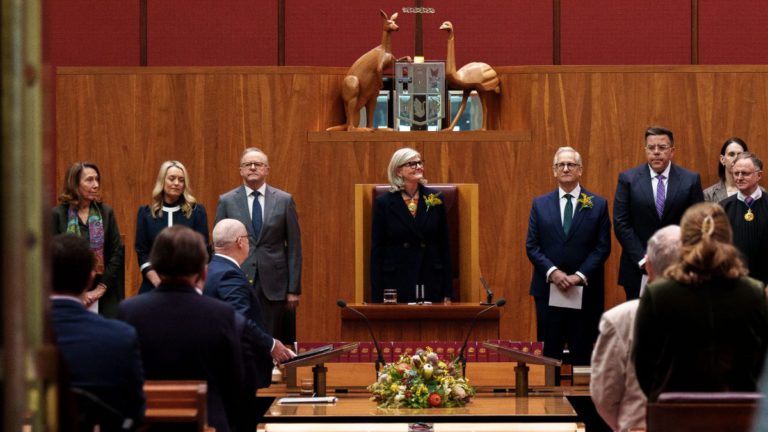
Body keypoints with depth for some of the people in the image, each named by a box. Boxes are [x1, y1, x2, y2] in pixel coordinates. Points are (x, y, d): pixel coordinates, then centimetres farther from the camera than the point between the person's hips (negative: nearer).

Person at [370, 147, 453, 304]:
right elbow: (376, 250, 1)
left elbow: (444, 246, 8)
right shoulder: (383, 202, 1)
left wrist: (447, 293, 4)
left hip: (430, 284, 2)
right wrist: (377, 298, -4)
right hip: (396, 285, -2)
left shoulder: (435, 199, 6)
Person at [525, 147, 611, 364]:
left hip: (585, 290, -1)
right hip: (548, 289, 1)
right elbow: (532, 246, 4)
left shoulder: (598, 205, 3)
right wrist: (553, 272, -11)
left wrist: (580, 276, -12)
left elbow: (603, 247, -1)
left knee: (582, 354, 3)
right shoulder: (540, 204, 8)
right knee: (550, 353, 3)